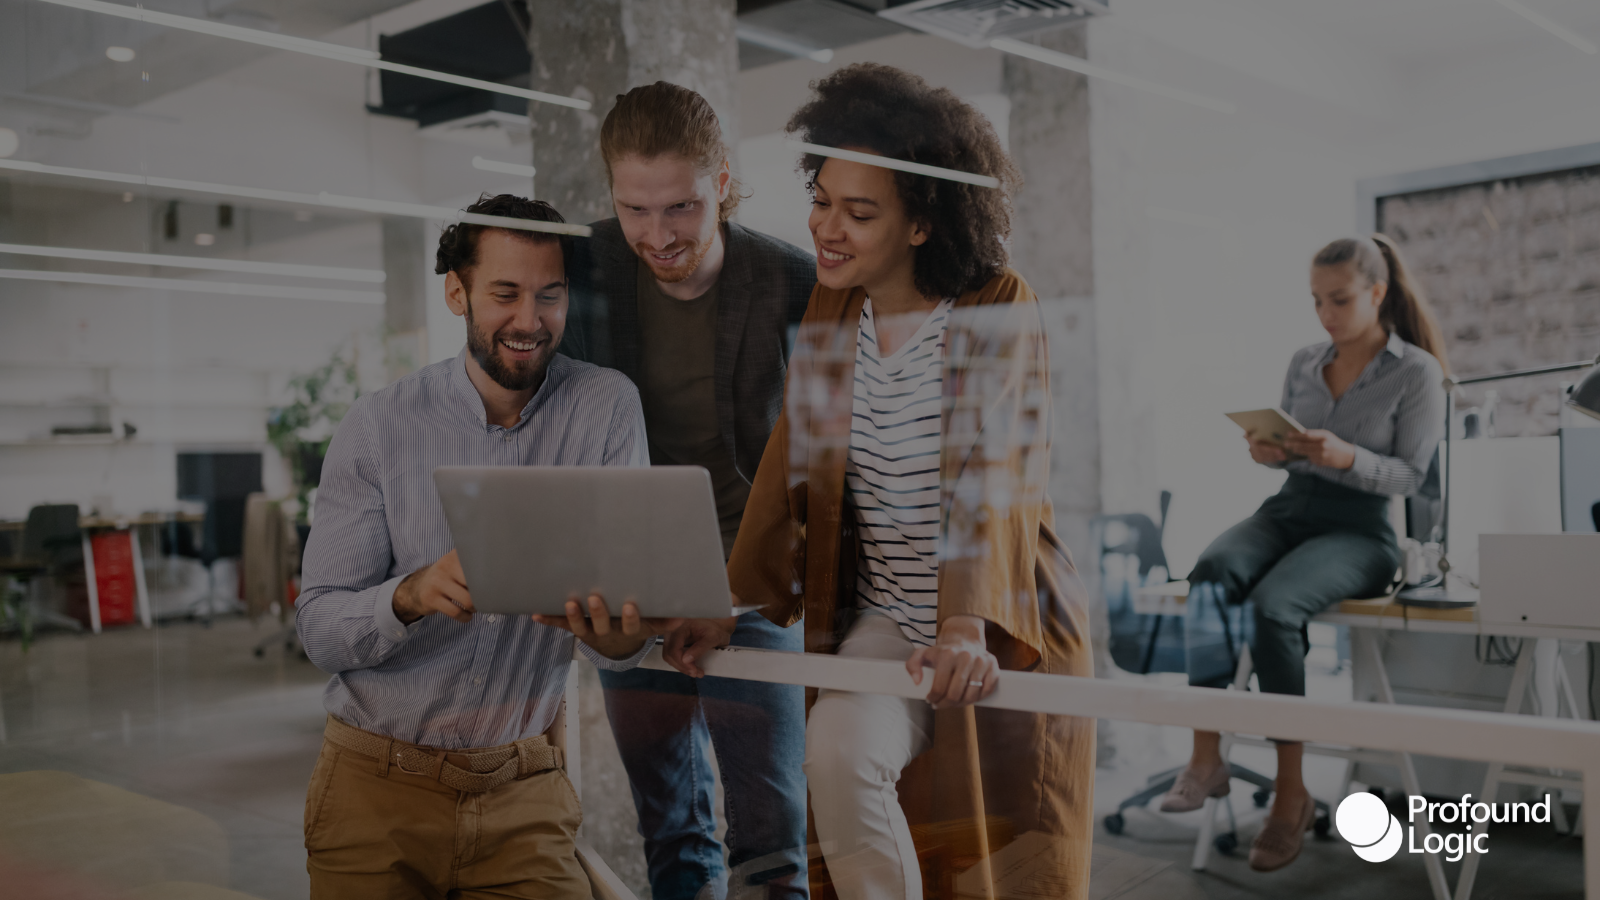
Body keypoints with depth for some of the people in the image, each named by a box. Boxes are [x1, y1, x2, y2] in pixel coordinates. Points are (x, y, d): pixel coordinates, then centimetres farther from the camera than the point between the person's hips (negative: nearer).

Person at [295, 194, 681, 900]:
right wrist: (413, 595, -31)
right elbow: (319, 628, -10)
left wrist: (619, 637, -38)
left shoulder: (607, 408, -6)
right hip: (377, 786, 0)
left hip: (523, 789, 0)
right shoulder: (378, 426, -6)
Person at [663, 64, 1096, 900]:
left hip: (1004, 631, -3)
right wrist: (732, 607, -5)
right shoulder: (830, 312, 2)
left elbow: (994, 476, -23)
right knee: (838, 754, -23)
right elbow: (791, 468, 2)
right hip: (885, 620, 3)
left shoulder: (999, 309, -12)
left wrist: (969, 625, -35)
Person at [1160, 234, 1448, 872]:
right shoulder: (1303, 363, 15)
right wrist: (1269, 452, -2)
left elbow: (1410, 474, -3)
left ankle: (1290, 791, -22)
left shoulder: (1417, 372, 0)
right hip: (1288, 508, 5)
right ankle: (1205, 758, -32)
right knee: (1210, 575, -30)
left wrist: (1347, 458, -21)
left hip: (1361, 527, -4)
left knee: (1274, 604, -35)